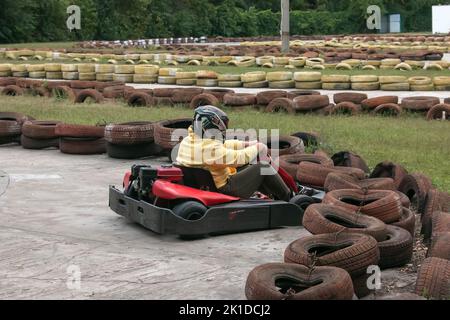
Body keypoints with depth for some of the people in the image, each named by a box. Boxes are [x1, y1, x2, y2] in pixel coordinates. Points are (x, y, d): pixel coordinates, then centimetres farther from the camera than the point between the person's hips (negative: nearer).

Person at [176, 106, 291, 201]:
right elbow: (240, 157, -23)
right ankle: (287, 198, 11)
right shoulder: (210, 149, -28)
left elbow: (223, 145, 11)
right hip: (226, 190, -10)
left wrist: (246, 144, 8)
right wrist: (258, 148, -6)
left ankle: (274, 194, 29)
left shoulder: (186, 142, 2)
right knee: (263, 167, -6)